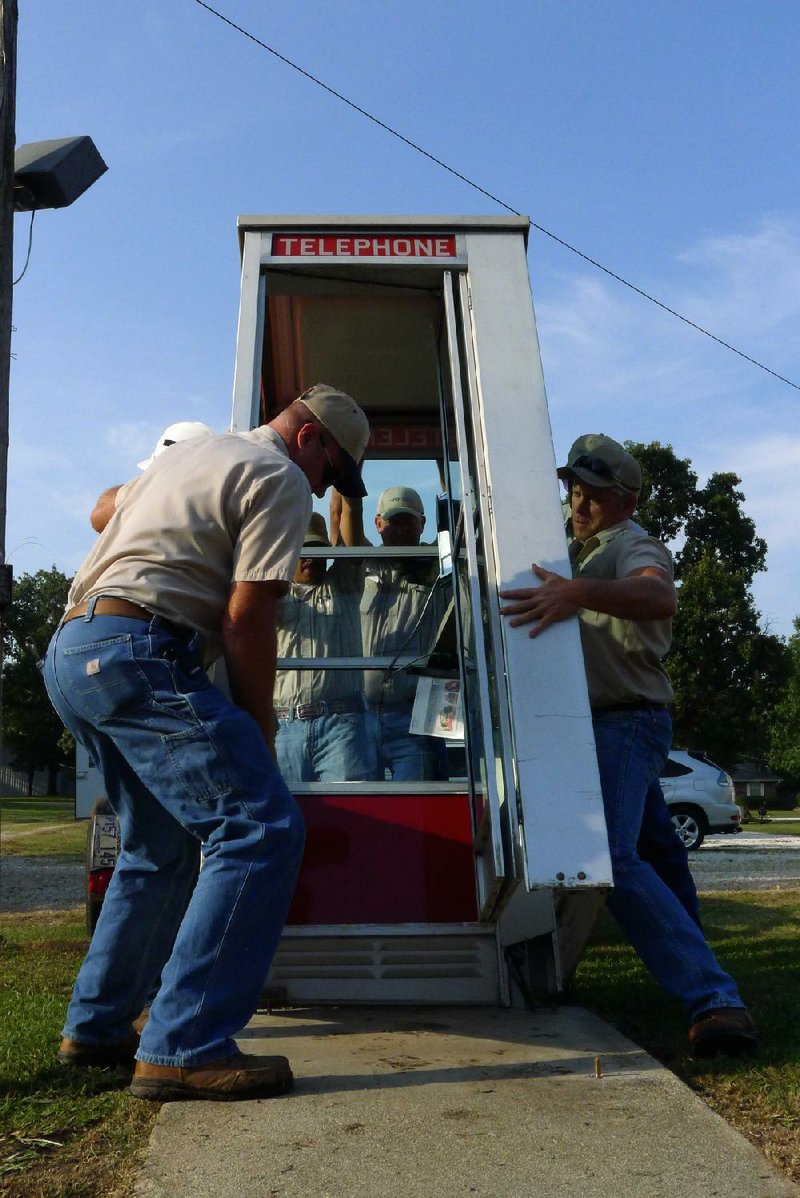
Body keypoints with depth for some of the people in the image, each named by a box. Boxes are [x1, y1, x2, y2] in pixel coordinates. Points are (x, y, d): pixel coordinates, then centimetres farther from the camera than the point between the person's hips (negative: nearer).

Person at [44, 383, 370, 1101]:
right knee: (262, 829, -13)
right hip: (138, 654, -11)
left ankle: (97, 1028, 26)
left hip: (70, 653, 11)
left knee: (161, 847, 20)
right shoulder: (282, 481, -2)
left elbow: (105, 509, 43)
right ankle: (184, 1049, -14)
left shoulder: (195, 451, 26)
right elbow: (246, 620, -10)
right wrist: (261, 732, -1)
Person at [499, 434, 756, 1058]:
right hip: (596, 723, 10)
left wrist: (578, 593, -47)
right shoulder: (576, 549, 21)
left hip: (625, 721, -10)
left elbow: (660, 596, -34)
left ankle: (714, 1000, -23)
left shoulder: (632, 545, -9)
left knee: (613, 857, -24)